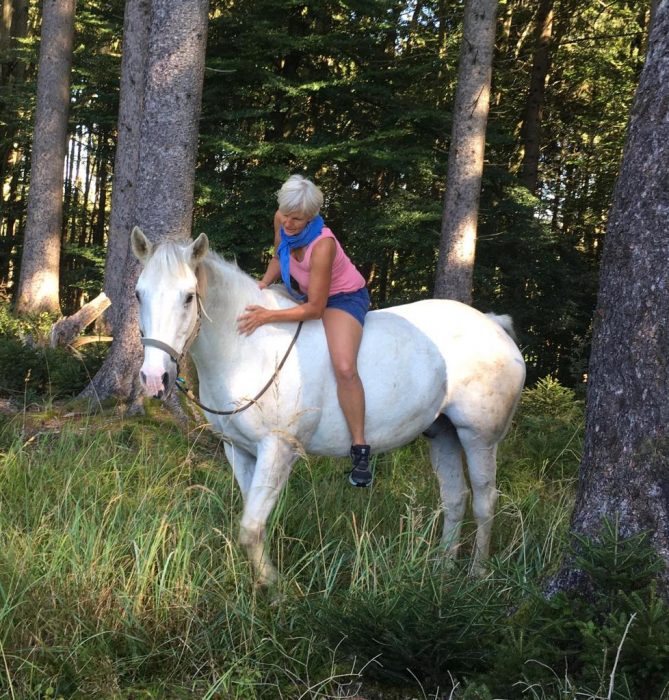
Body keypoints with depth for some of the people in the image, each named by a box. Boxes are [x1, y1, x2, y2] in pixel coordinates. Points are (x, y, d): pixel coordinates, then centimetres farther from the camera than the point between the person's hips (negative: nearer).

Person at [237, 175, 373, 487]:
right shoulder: (281, 221, -16)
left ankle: (360, 451, -21)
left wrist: (268, 316, -38)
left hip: (343, 297, -8)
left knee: (345, 368, -30)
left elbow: (314, 308, -32)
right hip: (305, 292, 9)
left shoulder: (322, 245, -36)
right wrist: (263, 284, -11)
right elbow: (279, 257, 6)